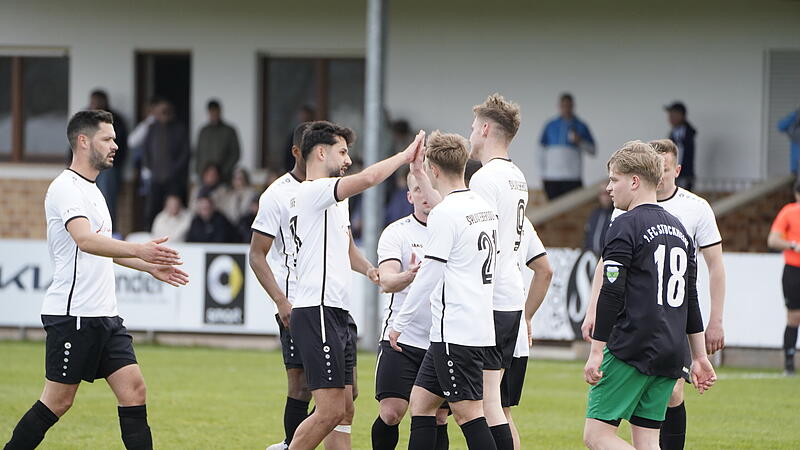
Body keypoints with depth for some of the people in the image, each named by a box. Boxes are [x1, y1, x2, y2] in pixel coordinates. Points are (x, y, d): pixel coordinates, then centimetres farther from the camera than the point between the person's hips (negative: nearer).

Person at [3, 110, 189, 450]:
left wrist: (151, 267, 31)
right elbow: (85, 240, -30)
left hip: (104, 316, 9)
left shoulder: (91, 190, 18)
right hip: (72, 316, -9)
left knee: (133, 390, -1)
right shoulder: (66, 188, -13)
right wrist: (138, 250, -42)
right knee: (58, 401, -3)